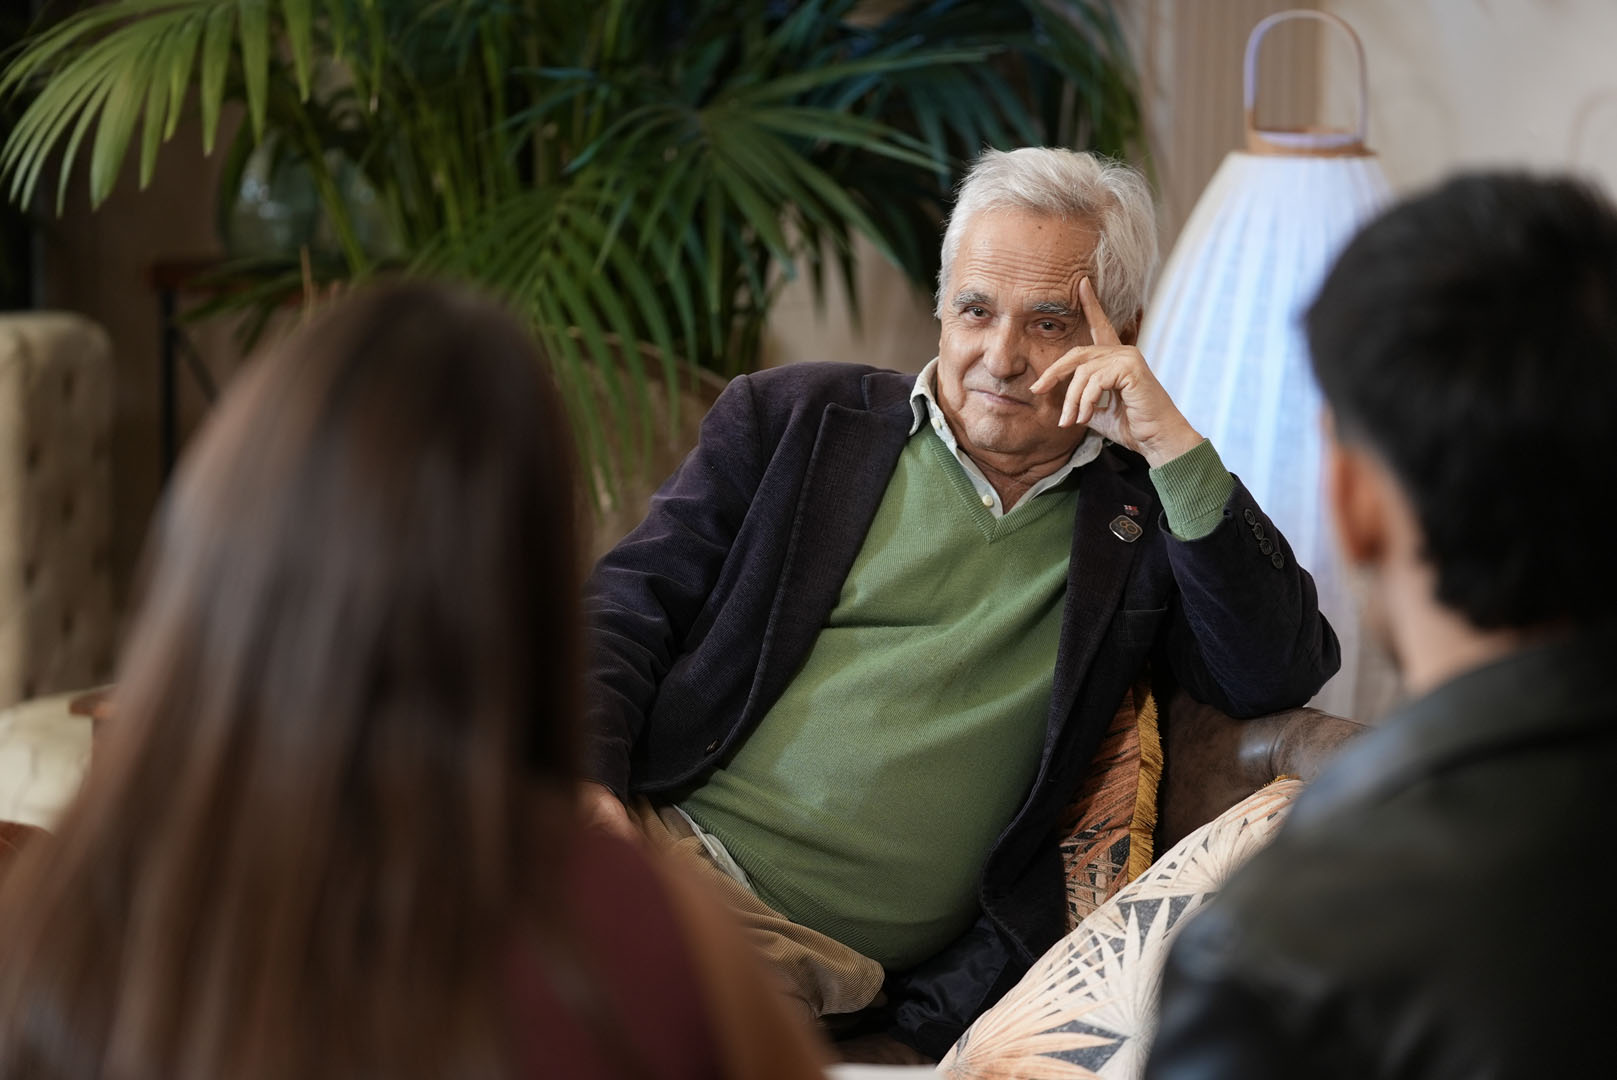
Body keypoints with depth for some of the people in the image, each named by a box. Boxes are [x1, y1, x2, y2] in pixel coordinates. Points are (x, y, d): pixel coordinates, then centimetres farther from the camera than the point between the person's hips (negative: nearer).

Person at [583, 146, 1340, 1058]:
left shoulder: (1144, 515, 13)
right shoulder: (790, 419, 14)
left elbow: (1283, 675, -1)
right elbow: (626, 606, 11)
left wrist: (1175, 447, -6)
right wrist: (580, 778, -8)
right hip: (652, 838, 2)